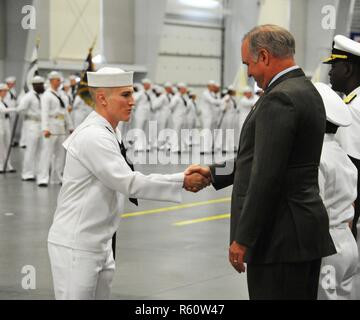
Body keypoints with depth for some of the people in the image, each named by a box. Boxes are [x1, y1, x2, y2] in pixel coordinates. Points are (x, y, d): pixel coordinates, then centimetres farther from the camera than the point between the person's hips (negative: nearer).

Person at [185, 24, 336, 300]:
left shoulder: (279, 99, -17)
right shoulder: (307, 91, 14)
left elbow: (267, 176, -22)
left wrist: (243, 239, -18)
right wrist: (215, 173, 18)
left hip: (282, 235, -10)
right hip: (305, 232, 10)